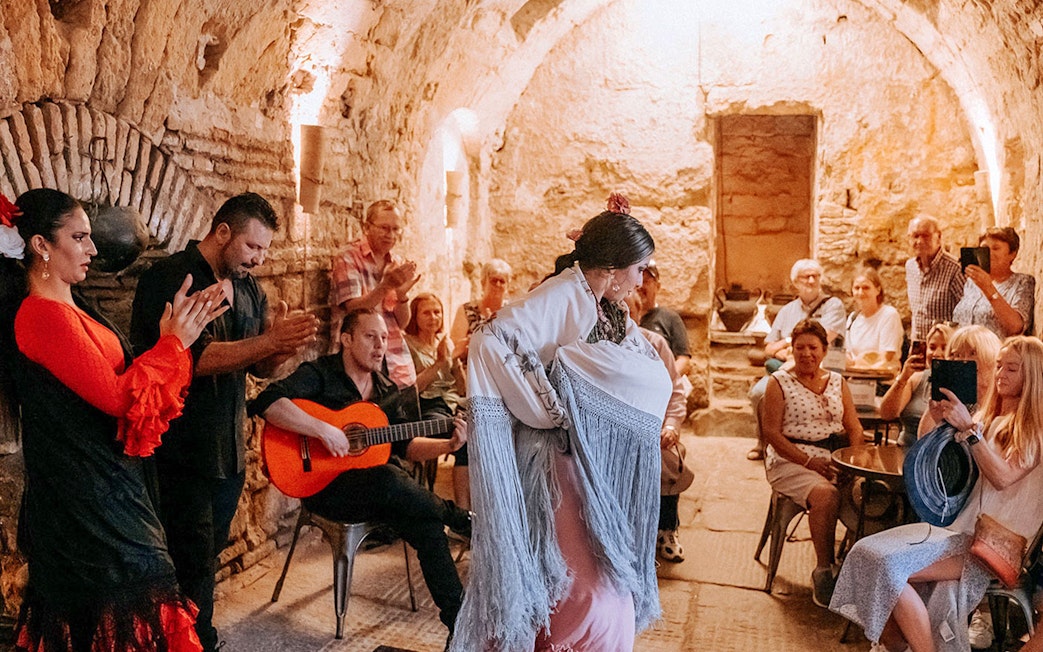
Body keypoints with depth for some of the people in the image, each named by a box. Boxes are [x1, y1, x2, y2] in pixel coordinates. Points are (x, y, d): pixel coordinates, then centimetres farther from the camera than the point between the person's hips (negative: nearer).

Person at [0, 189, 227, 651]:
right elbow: (117, 397, -23)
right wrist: (173, 342, -14)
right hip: (87, 496, -10)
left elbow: (122, 376, 9)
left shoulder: (69, 308, 9)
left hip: (104, 486, 10)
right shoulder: (43, 315, -20)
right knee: (123, 612, 2)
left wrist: (180, 331, 2)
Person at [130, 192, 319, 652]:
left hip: (230, 449, 7)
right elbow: (193, 357, -23)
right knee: (194, 562, 1)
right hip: (182, 453, -7)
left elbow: (261, 367, 11)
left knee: (208, 555, 16)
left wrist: (287, 345, -11)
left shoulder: (248, 289, 11)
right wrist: (270, 340, -26)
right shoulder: (170, 278, -13)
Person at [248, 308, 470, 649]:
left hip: (380, 488, 6)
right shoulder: (319, 374, -7)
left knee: (427, 527, -22)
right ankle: (461, 518, -11)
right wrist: (324, 430, -31)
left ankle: (458, 619, -14)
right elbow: (267, 402, -24)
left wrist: (448, 445, -6)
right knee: (388, 479, -36)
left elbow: (405, 445, 11)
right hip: (324, 487, -5)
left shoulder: (387, 390, 13)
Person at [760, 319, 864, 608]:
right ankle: (823, 570, -18)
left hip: (836, 458, 4)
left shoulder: (838, 382, 17)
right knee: (826, 495, -33)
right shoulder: (779, 382, 2)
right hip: (792, 460, -4)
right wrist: (809, 462, -15)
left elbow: (854, 428, 15)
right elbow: (772, 434, -6)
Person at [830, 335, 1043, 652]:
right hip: (956, 525, 7)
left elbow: (1003, 477, -15)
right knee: (868, 552, -19)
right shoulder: (987, 418, 20)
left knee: (891, 566, -28)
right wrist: (942, 424, 4)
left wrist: (968, 428, -21)